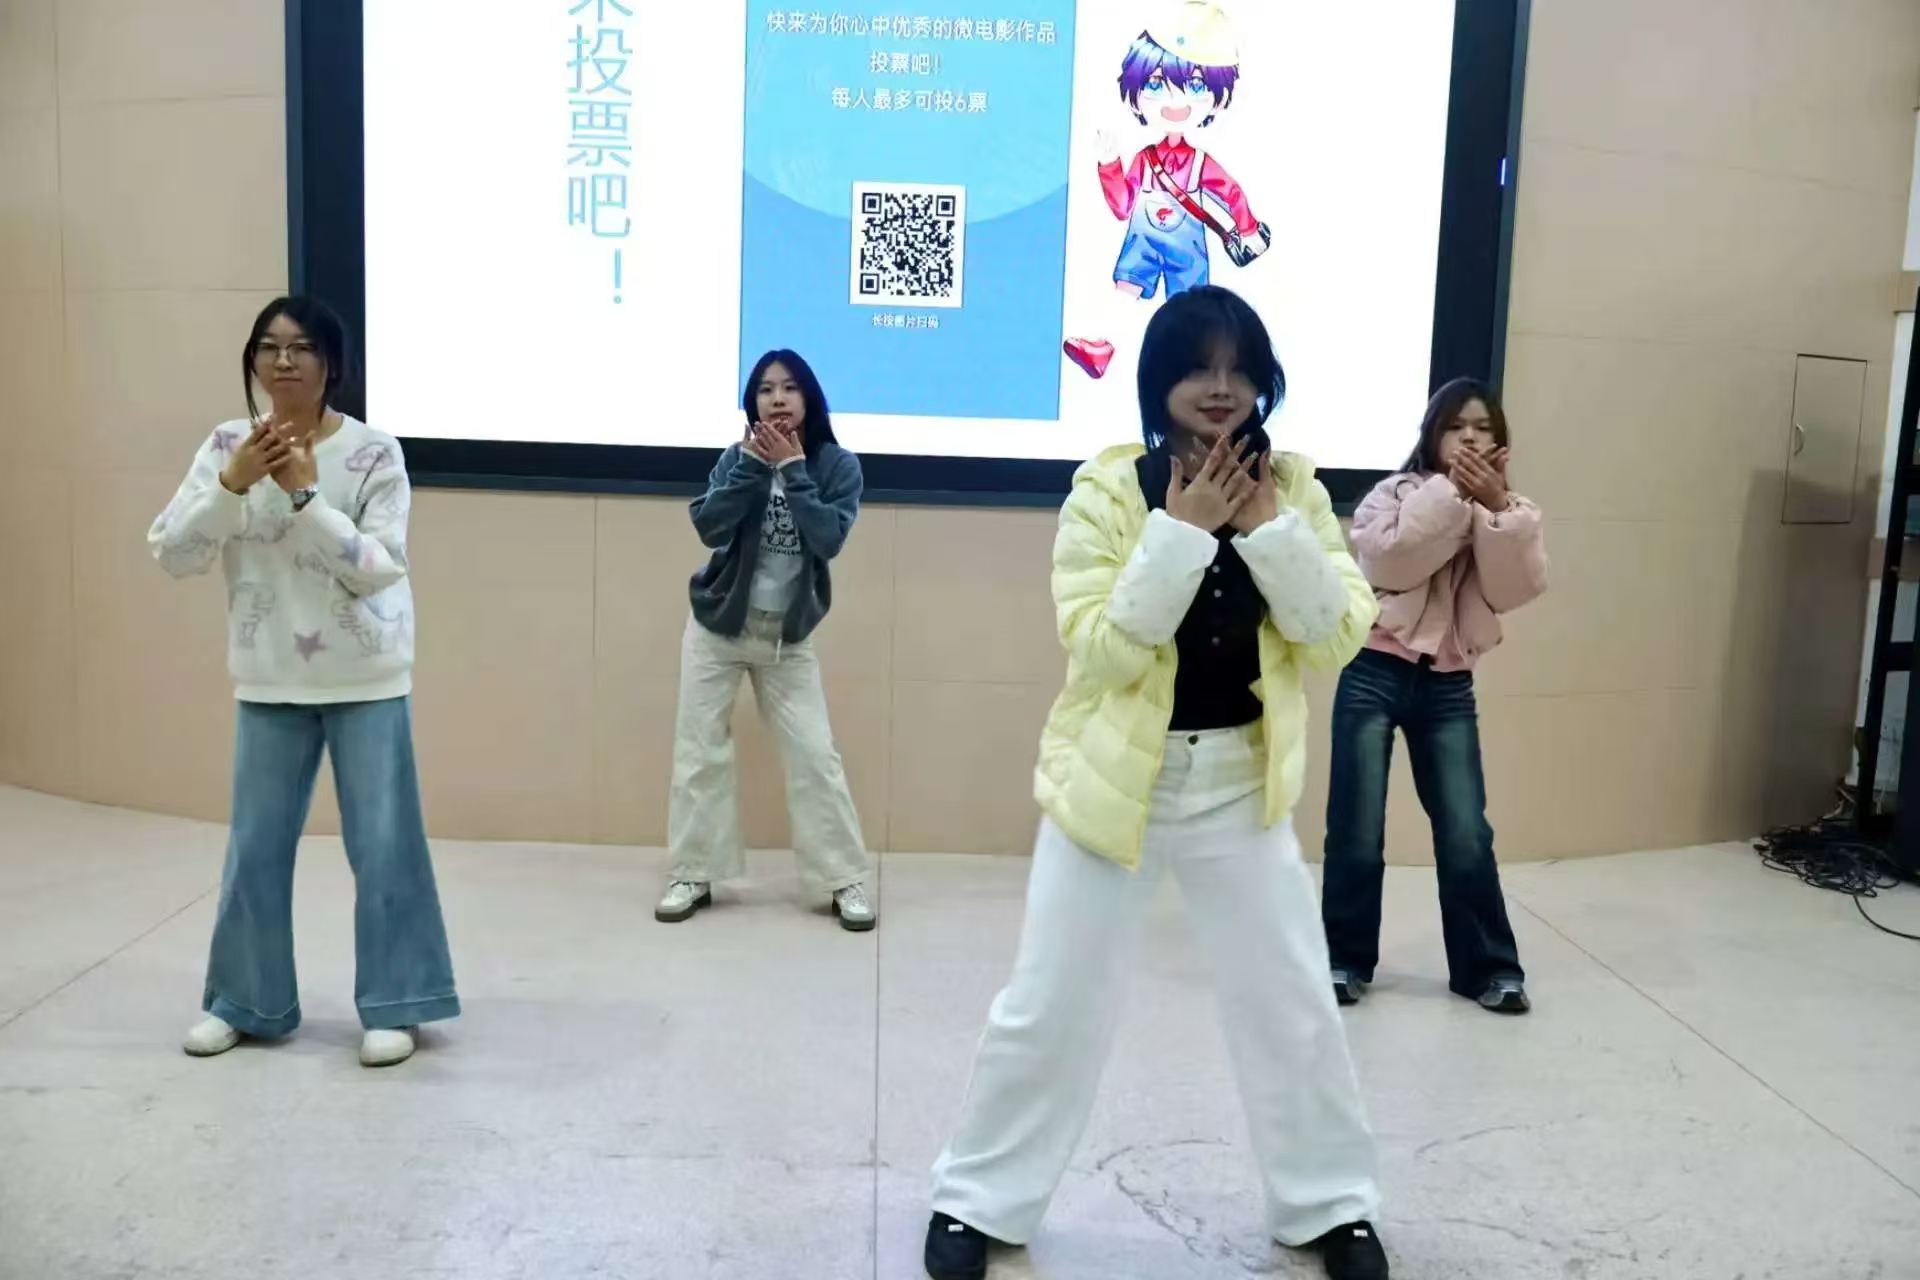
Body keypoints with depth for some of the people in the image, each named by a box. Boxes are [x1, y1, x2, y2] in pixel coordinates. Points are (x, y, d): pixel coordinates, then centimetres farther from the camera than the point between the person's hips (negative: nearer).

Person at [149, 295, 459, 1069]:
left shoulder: (373, 451, -10)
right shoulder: (227, 446, -1)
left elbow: (380, 568, -15)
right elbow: (171, 555, -7)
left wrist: (305, 495, -23)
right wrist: (233, 484, -20)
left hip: (367, 680, -3)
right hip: (269, 682, 3)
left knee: (381, 843, 3)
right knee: (255, 847, 12)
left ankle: (392, 1006, 17)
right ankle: (243, 1002, 30)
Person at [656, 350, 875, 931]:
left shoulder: (838, 465, -8)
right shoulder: (738, 457, -4)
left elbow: (829, 538, -22)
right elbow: (709, 527, -17)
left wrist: (793, 470, -22)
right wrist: (753, 466, -23)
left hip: (787, 637, -1)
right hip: (717, 627, 2)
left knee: (814, 756, -3)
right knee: (700, 752, 4)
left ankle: (846, 880, 7)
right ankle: (692, 876, 16)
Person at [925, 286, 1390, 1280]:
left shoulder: (1292, 489, -1)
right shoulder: (1108, 490, -11)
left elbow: (1338, 637, -8)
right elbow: (1100, 651, -20)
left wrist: (1269, 526, -17)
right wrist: (1182, 531, -24)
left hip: (1241, 785, 3)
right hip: (1114, 779, -3)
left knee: (1292, 1006, 13)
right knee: (1048, 1007, 7)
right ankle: (977, 1199, 26)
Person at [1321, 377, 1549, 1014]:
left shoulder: (1512, 513, 10)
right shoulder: (1397, 493, 1)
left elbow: (1516, 589, -7)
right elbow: (1385, 561, -18)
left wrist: (1498, 509, -17)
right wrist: (1452, 496, -18)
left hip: (1448, 687, 3)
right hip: (1375, 673, -2)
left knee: (1466, 836, 3)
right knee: (1357, 832, 1)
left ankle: (1489, 967, 19)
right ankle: (1345, 958, 17)